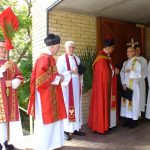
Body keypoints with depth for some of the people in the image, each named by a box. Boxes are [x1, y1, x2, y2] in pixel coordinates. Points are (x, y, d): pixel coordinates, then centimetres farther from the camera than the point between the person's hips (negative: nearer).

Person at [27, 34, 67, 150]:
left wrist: (58, 76, 5)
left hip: (51, 94, 10)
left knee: (52, 117, 16)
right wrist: (58, 78, -14)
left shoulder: (49, 57, 11)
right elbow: (42, 78, -24)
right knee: (46, 119, 2)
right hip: (46, 95, -10)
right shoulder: (45, 58, -19)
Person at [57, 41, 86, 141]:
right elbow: (59, 73, -11)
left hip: (76, 85, 6)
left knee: (77, 106, 8)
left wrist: (81, 84, 6)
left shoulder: (77, 58, 13)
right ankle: (66, 130, 2)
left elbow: (80, 71, 15)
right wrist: (71, 72, -18)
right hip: (67, 85, -6)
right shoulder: (61, 59, -4)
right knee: (67, 106, -5)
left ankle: (76, 128, 17)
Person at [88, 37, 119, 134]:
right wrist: (114, 71, -6)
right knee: (102, 105, -2)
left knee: (106, 104, 15)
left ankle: (104, 125, 26)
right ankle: (101, 127, 10)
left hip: (106, 85, 10)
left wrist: (114, 70, -4)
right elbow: (106, 73, -22)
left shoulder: (106, 56, 12)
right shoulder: (102, 58, -21)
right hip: (102, 85, -10)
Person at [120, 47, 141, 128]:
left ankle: (134, 120, 10)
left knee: (133, 102, -1)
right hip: (125, 86, 5)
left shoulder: (137, 62, -6)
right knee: (126, 102, 7)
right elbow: (122, 73, 6)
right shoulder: (125, 63, 12)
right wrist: (123, 83, -6)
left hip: (133, 86, -5)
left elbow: (138, 75, -10)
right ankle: (127, 119, 18)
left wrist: (130, 72, -15)